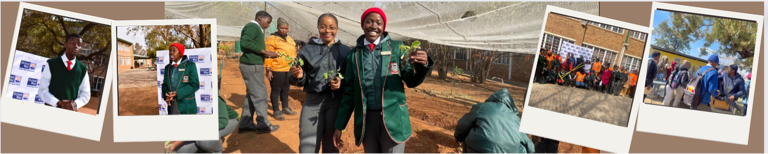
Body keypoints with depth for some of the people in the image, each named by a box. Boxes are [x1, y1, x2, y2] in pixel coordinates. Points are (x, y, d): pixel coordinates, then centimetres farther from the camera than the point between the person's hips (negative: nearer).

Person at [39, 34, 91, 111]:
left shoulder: (83, 69, 6)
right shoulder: (51, 64, 2)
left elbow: (85, 94, 9)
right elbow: (42, 90, 0)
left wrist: (75, 104, -11)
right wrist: (59, 103, -15)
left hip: (71, 112, 1)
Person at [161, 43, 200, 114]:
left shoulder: (190, 65, -4)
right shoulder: (167, 67, 12)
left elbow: (195, 85, -10)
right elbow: (165, 84, 14)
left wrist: (177, 93, -18)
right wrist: (166, 96, -8)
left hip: (187, 106, -4)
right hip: (172, 106, 4)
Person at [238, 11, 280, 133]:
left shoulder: (256, 28, 17)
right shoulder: (252, 27, -12)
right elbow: (245, 42, -27)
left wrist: (266, 55, 5)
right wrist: (265, 51, -23)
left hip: (253, 65, 10)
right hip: (251, 66, -10)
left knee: (251, 95, 12)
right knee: (260, 94, -3)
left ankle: (246, 124, 16)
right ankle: (263, 125, 4)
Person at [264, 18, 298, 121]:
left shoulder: (290, 39, 15)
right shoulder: (272, 39, -8)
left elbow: (293, 53, 21)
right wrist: (268, 69, -16)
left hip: (289, 70, 7)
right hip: (277, 70, -7)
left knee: (285, 89, 18)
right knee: (276, 90, 1)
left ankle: (285, 108, 32)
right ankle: (276, 111, 7)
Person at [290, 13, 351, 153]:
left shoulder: (345, 51, 5)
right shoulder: (308, 49, 6)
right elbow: (300, 81, 8)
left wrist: (342, 82, -13)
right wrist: (298, 76, -13)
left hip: (336, 102, 0)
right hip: (312, 102, 0)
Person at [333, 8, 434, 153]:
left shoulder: (396, 47, 2)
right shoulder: (353, 55, 7)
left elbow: (411, 81, 2)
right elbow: (349, 92, 10)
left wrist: (422, 65, -20)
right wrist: (339, 126, 8)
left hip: (393, 117, -2)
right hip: (366, 119, 2)